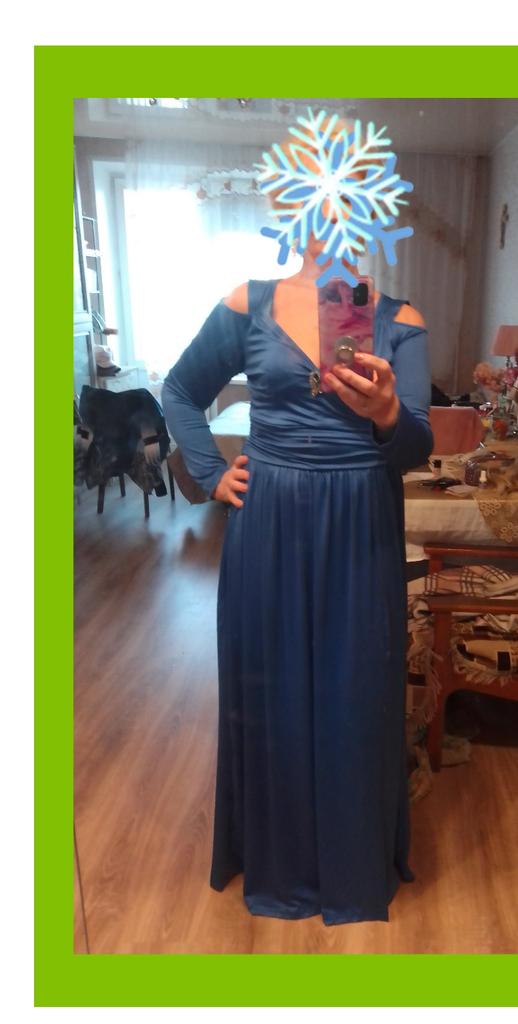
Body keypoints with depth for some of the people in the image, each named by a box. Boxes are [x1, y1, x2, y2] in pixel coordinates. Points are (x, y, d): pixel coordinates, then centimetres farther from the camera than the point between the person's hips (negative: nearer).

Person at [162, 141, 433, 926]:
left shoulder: (400, 322, -2)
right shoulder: (248, 306, 0)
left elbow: (415, 450, -11)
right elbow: (180, 394, 12)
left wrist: (385, 413, -33)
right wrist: (212, 475, 1)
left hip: (361, 534, 0)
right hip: (269, 528, 1)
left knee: (357, 695, 11)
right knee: (271, 692, 13)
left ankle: (358, 865, 39)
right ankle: (276, 861, 40)